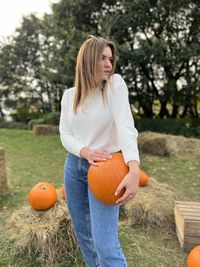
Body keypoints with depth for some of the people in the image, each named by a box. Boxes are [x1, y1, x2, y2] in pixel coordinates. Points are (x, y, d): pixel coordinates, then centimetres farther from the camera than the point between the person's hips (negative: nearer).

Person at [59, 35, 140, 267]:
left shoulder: (115, 84, -8)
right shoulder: (69, 95, 3)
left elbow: (125, 126, -21)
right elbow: (64, 134, -1)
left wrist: (134, 170, -35)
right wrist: (86, 152, -22)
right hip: (74, 166, 5)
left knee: (105, 244, -12)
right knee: (82, 231, 19)